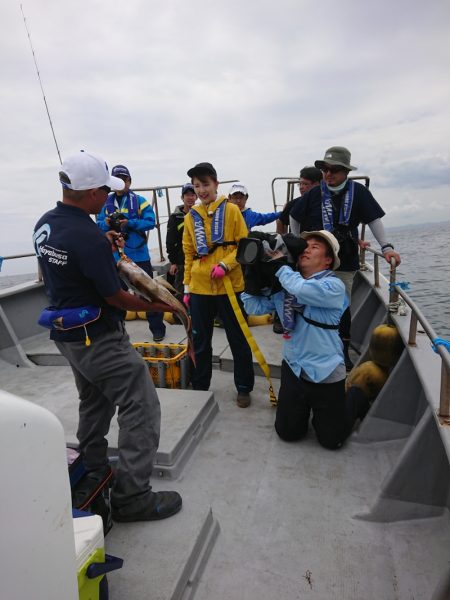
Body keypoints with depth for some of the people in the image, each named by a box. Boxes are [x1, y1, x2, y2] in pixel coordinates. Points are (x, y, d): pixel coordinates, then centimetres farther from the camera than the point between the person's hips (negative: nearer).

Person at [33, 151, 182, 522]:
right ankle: (132, 496, 8)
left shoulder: (45, 223, 3)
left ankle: (92, 474, 41)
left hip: (67, 334, 10)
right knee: (141, 408, -1)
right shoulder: (89, 238, -25)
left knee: (94, 403, 26)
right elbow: (115, 297, -18)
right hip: (99, 338, -10)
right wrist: (156, 306, -3)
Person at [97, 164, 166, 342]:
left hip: (139, 255, -3)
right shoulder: (107, 202, 7)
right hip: (116, 256, 3)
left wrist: (130, 223, -21)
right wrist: (106, 223, -14)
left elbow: (150, 222, -9)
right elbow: (99, 225, 8)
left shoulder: (139, 201, -2)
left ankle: (157, 328, 15)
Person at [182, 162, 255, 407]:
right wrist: (187, 287, 9)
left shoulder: (231, 210, -1)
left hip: (229, 286, -3)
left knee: (238, 340, 8)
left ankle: (244, 388, 25)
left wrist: (225, 265, -18)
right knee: (200, 341, 13)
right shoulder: (191, 216, 9)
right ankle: (199, 386, 31)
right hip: (200, 287, 4)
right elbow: (189, 254, 12)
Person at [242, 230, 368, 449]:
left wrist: (279, 263, -21)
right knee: (287, 433, 11)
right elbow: (254, 307, -1)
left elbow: (303, 289, -34)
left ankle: (358, 400, 36)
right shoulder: (284, 285, 2)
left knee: (331, 440, 10)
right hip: (293, 368, 4)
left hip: (326, 373, -4)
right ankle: (306, 406, 40)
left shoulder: (334, 286, -15)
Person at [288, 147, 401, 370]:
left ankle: (344, 351, 24)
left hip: (345, 262, 0)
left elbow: (374, 220, -1)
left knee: (344, 307, 7)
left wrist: (386, 246, -10)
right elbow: (295, 218, 8)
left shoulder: (358, 192, -3)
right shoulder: (314, 193, -2)